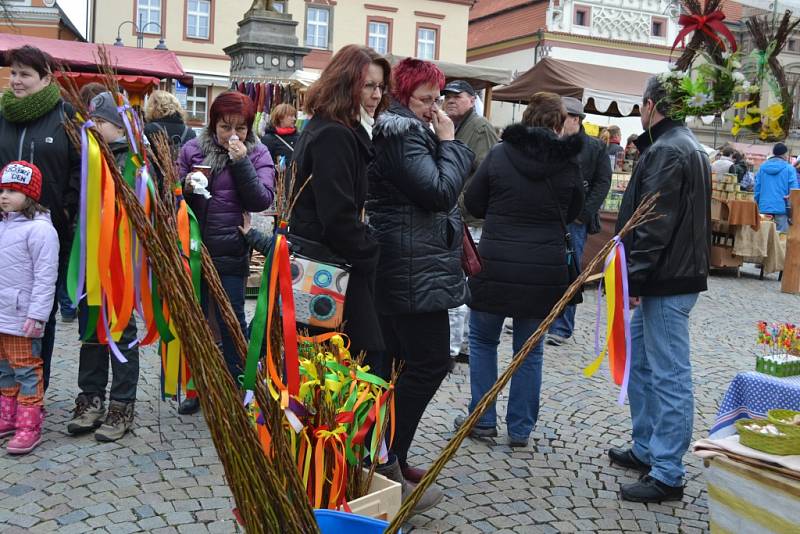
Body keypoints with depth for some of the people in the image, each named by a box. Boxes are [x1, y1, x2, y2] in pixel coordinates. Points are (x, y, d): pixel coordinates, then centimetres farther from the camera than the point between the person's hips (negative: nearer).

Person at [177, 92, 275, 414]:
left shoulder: (258, 155, 1)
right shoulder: (192, 150, 5)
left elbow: (261, 200, -11)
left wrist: (241, 162, -17)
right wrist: (186, 189, -13)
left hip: (231, 253, -3)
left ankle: (235, 387, 19)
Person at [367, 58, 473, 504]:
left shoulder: (399, 132, 19)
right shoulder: (404, 135, -14)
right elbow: (441, 192, -20)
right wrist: (450, 141, -11)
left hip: (399, 269, 11)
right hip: (416, 270, -11)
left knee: (402, 362, 14)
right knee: (431, 361, -6)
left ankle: (389, 455, 23)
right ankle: (387, 459, 0)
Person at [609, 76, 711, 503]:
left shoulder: (666, 151, -14)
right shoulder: (687, 146, 19)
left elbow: (655, 225, -22)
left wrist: (633, 277, -19)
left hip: (668, 281, -11)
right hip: (669, 276, 11)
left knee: (669, 376, -5)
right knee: (637, 362, 18)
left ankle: (667, 475, 4)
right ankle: (646, 449, 29)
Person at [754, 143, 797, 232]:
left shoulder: (762, 167, 8)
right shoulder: (789, 168, -5)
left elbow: (757, 187, 9)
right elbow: (794, 190, -7)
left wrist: (758, 204, 18)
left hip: (764, 208, 4)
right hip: (781, 208, -4)